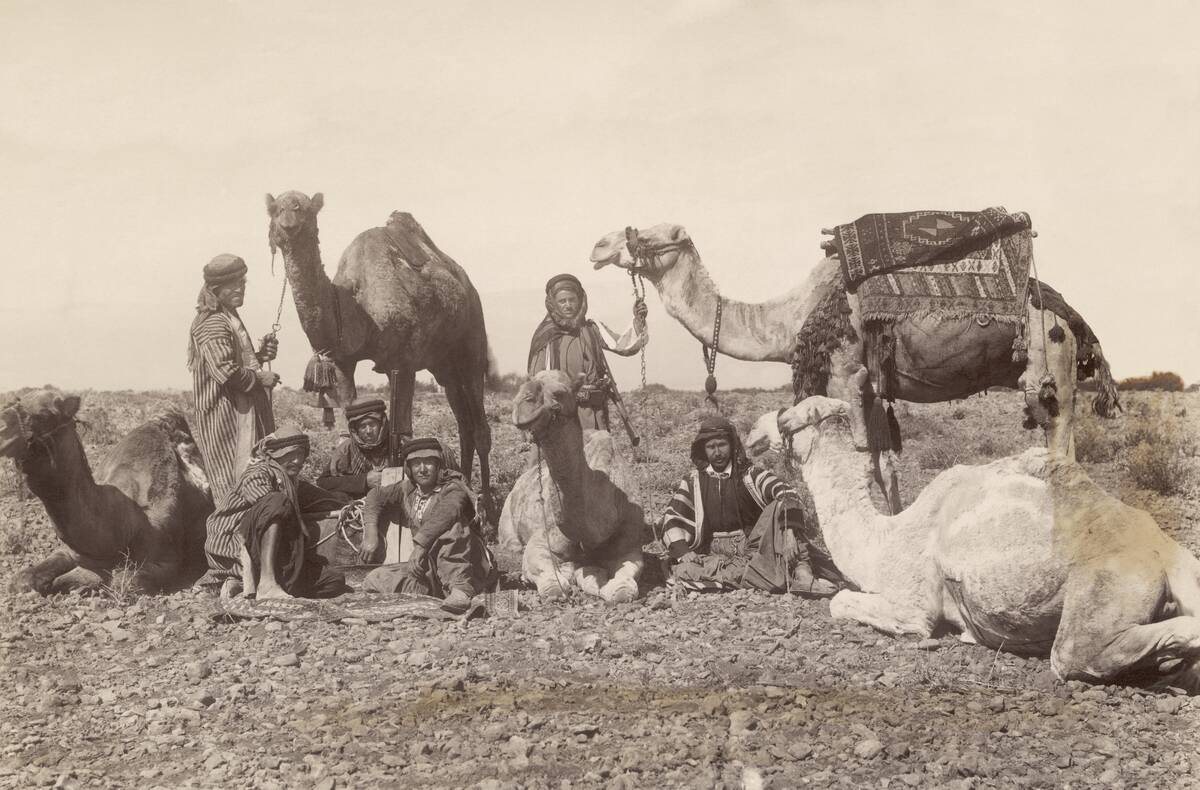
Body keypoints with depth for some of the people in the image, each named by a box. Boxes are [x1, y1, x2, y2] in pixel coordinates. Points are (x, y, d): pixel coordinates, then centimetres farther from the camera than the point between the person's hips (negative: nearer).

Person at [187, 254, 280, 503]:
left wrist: (260, 355, 9)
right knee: (235, 482, -7)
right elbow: (226, 371, -25)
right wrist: (260, 377, -13)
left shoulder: (230, 318, 17)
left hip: (244, 411, 10)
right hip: (225, 415, -10)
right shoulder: (212, 323, -15)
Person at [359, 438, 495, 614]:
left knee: (450, 527, -34)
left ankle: (461, 590, -41)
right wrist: (371, 533, 9)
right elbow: (376, 495, 25)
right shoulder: (408, 489, 13)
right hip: (429, 569, 6)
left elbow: (448, 511, -31)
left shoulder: (453, 488, -8)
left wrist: (420, 546, -42)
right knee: (373, 581, -7)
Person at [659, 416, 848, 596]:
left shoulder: (751, 475, 5)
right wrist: (683, 553, -15)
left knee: (781, 506, -22)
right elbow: (670, 521, 5)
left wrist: (790, 534, -28)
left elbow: (788, 495, -10)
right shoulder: (693, 483, 10)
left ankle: (801, 572, -40)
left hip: (754, 546, 0)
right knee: (683, 569, -33)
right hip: (716, 553, 1)